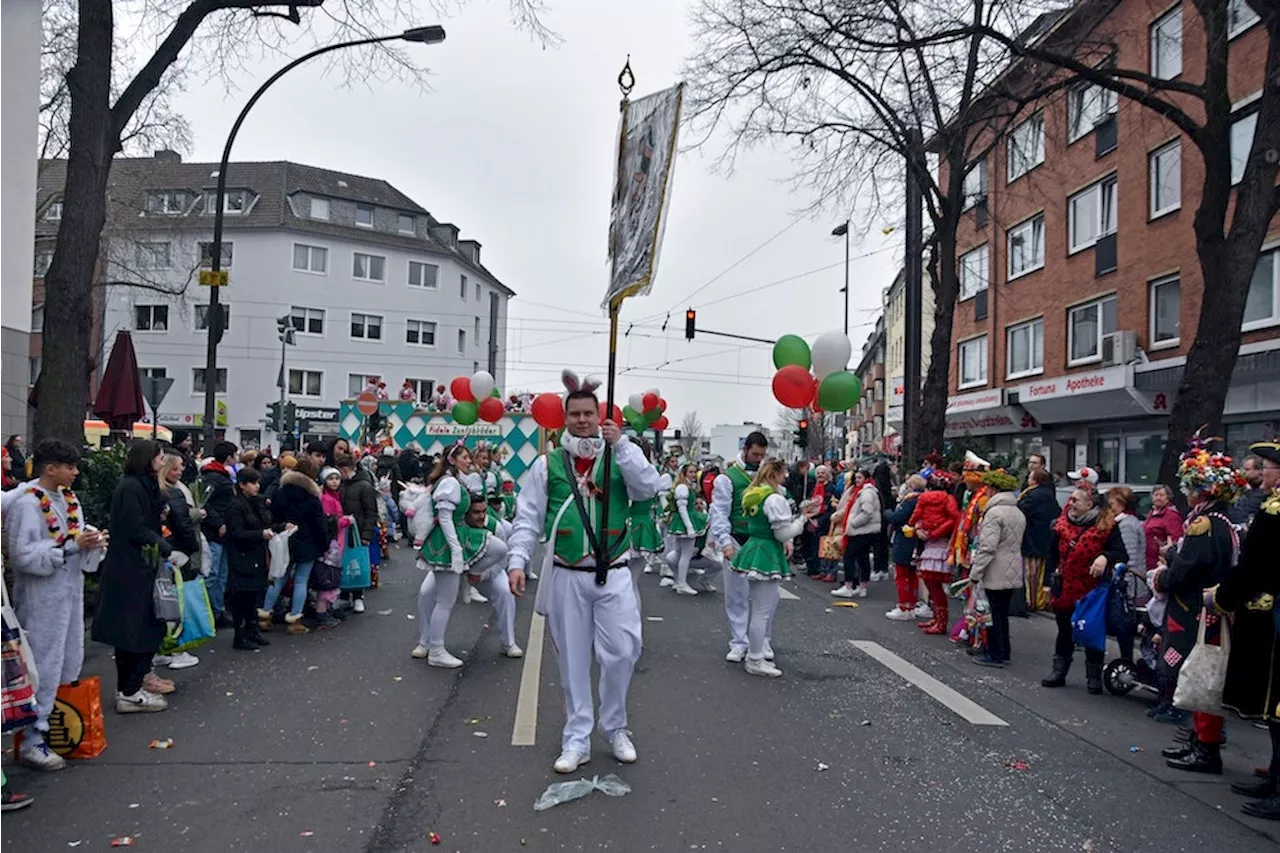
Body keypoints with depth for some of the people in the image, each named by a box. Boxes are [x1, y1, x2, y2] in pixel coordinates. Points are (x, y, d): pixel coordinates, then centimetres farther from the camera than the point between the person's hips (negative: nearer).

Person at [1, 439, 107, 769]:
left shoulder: (69, 499, 8)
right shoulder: (27, 503, -15)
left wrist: (93, 542, -5)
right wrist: (71, 546, -22)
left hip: (69, 593, 8)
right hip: (41, 599, -8)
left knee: (69, 665, 14)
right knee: (43, 668, -2)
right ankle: (31, 742, 8)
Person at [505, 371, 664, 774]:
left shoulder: (621, 457, 5)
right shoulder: (547, 464, 3)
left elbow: (649, 488, -12)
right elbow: (528, 518, 2)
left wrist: (621, 443, -16)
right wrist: (518, 562, -10)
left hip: (613, 576, 0)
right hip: (567, 577, 0)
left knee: (621, 653, -1)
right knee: (572, 660, 8)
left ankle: (615, 727, 23)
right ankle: (576, 739, 21)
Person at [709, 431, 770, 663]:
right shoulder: (727, 478, -3)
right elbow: (719, 512, -8)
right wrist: (725, 541, -20)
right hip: (737, 542, -3)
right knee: (737, 595, 4)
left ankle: (764, 641, 19)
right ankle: (739, 643, 14)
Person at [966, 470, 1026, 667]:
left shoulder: (994, 512, -15)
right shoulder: (1019, 513, 13)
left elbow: (987, 547, -21)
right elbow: (1018, 543, 17)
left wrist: (975, 573, -16)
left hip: (996, 574, -8)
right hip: (1013, 574, 8)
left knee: (994, 615, -1)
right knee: (1002, 614, 15)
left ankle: (995, 654, 4)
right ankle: (1004, 653, 21)